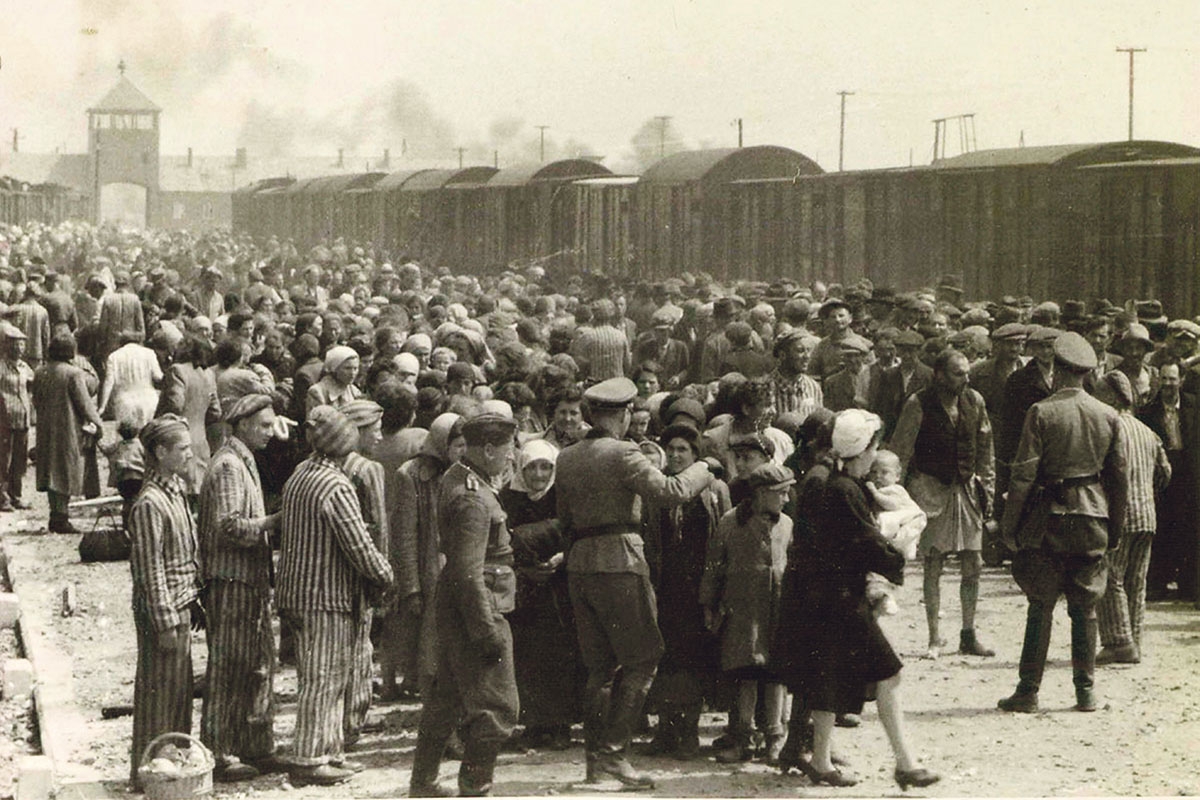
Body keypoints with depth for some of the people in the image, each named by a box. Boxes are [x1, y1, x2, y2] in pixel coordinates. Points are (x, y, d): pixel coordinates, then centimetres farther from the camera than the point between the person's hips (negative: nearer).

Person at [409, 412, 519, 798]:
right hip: (478, 608, -11)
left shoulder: (455, 478, 10)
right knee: (497, 707, -3)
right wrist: (488, 632, -24)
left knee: (447, 700, 18)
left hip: (453, 608, 11)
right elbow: (469, 573, -25)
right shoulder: (474, 498, -22)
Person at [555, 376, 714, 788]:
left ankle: (595, 754, 13)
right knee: (641, 658, 0)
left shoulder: (566, 458, 12)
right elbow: (669, 490, -18)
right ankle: (612, 750, -8)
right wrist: (702, 470, -1)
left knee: (600, 664, 13)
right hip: (619, 563, -7)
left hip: (579, 565, 7)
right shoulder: (622, 454, -10)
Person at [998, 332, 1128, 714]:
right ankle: (1086, 692, 10)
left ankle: (1028, 691, 1)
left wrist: (1009, 522, -3)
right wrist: (1115, 527, 16)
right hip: (1093, 518, 3)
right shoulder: (1109, 416, 4)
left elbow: (1024, 473, -10)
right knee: (1085, 607, 9)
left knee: (1040, 607, 1)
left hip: (1049, 516, -3)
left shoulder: (1042, 412, -8)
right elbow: (1119, 476, 7)